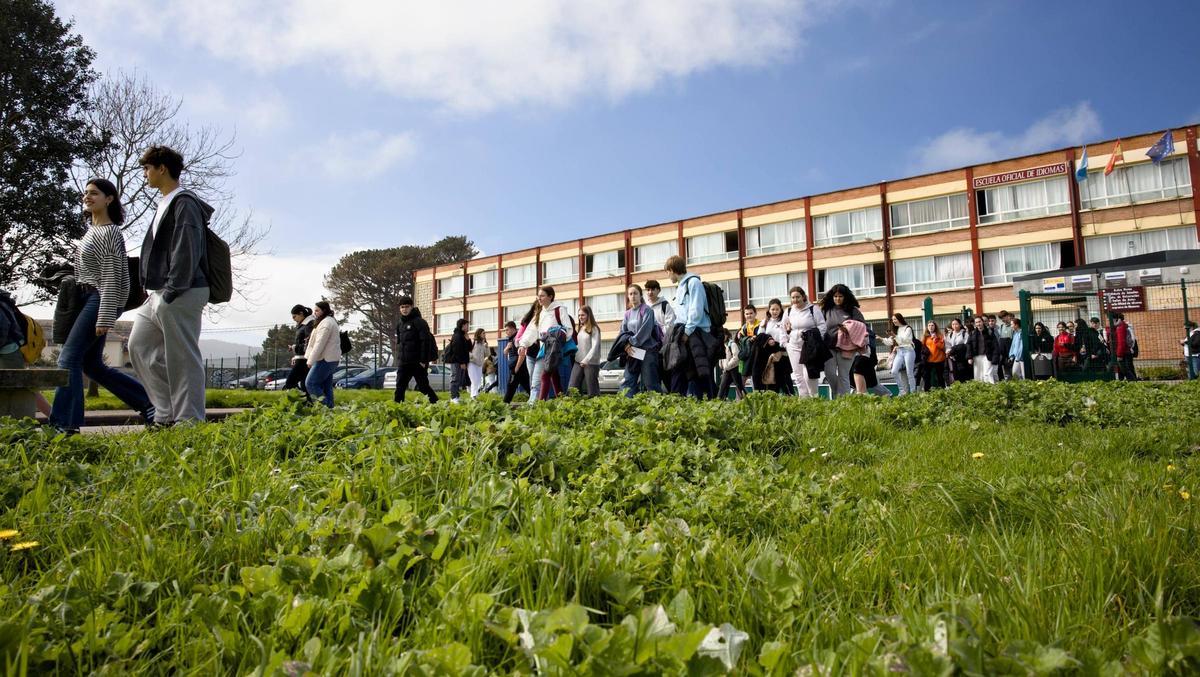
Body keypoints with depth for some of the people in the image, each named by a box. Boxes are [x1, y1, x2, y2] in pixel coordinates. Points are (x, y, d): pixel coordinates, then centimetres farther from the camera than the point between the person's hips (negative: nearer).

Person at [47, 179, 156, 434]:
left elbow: (111, 278, -17)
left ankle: (62, 423, -9)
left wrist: (105, 317, -21)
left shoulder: (110, 232, -10)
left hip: (101, 300, -10)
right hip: (90, 298, 10)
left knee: (69, 358, -11)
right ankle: (147, 401, 15)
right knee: (92, 364, 10)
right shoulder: (92, 230, 18)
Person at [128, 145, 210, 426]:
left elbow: (188, 252, -18)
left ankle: (188, 420, -1)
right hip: (157, 295, 11)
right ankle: (168, 413, 15)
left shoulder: (185, 203, -8)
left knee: (183, 358, -7)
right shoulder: (164, 204, 22)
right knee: (139, 346, 12)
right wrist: (152, 289, 16)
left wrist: (171, 292, -21)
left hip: (180, 295, -11)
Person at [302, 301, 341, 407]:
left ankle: (325, 406, -12)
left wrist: (311, 360, -19)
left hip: (325, 360, -10)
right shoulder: (330, 321, 21)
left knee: (310, 383, -8)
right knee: (326, 386, 10)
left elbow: (319, 344, -19)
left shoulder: (326, 323, -13)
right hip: (331, 359, 10)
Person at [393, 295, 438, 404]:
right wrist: (398, 359, 13)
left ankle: (435, 403, 15)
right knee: (400, 387, 1)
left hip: (418, 362, -6)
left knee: (423, 386, 1)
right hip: (404, 362, 7)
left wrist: (424, 360, -19)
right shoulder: (400, 324, 15)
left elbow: (426, 341, -14)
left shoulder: (419, 322, -8)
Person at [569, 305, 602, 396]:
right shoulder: (580, 329, 18)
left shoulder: (594, 329, -3)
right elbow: (577, 345, 17)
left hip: (591, 363, -6)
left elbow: (595, 347, -11)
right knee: (572, 388, -4)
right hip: (578, 362, 6)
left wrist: (586, 360, -17)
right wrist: (574, 357, 2)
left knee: (592, 391, -2)